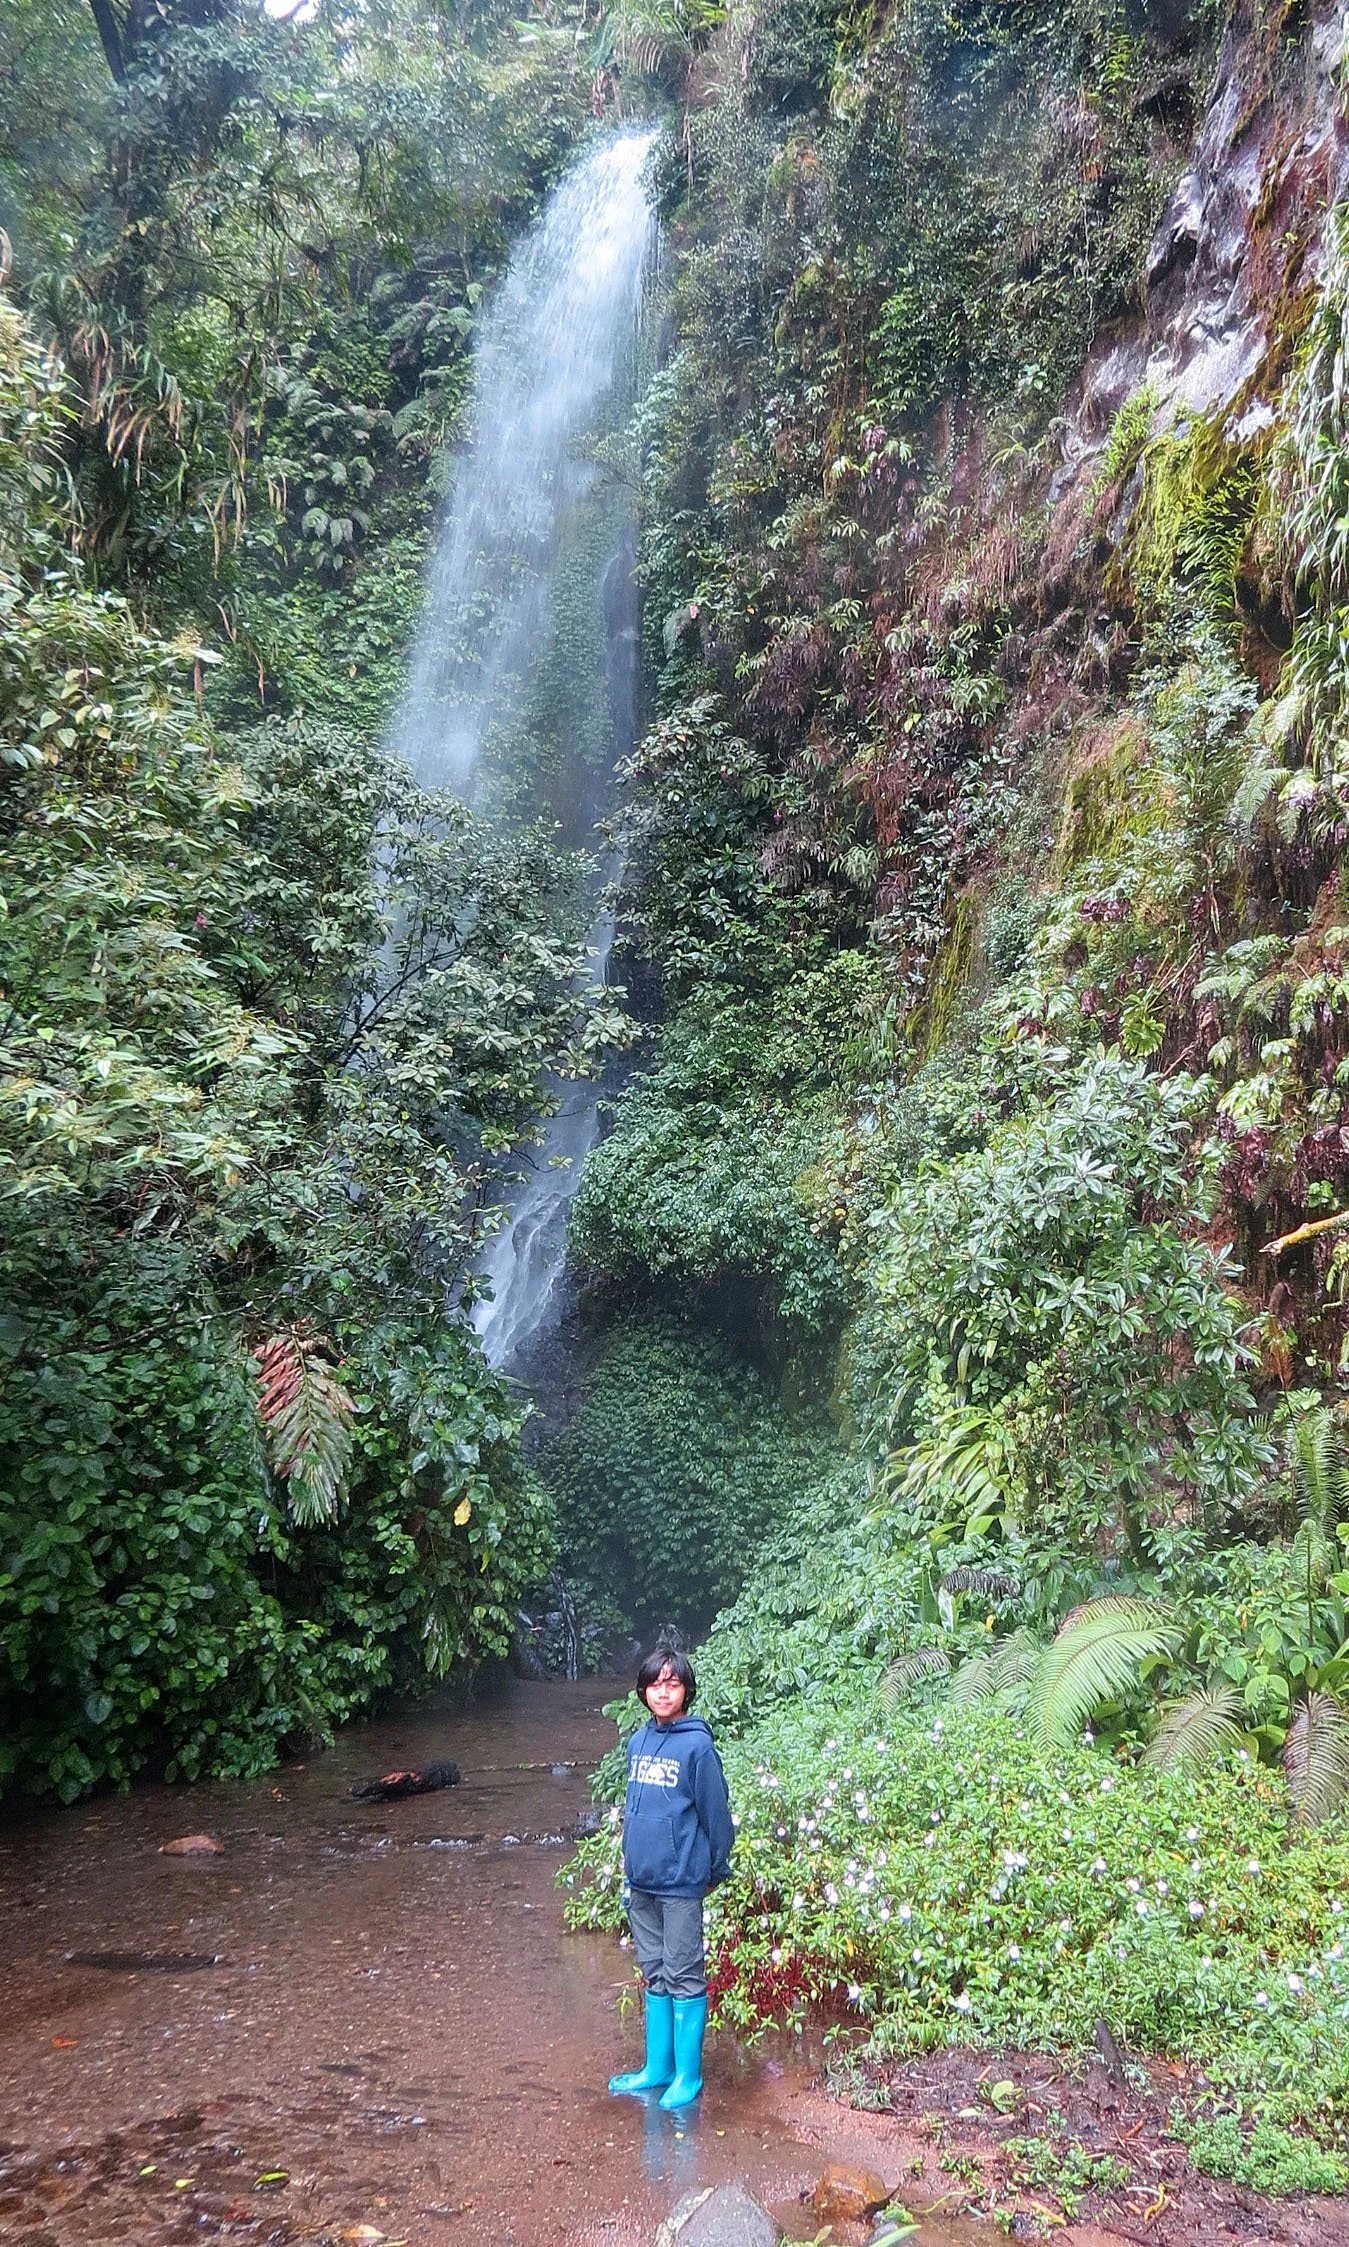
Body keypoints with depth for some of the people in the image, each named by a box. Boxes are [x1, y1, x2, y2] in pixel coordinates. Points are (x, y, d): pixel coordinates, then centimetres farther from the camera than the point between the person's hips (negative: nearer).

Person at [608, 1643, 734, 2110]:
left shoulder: (697, 1745, -15)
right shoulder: (637, 1742, 5)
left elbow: (715, 1813, -9)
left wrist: (717, 1869, -1)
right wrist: (630, 1864, 17)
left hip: (680, 1882, -6)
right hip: (640, 1881, 7)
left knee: (684, 1978, 5)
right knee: (655, 1977, 17)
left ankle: (688, 2076, 18)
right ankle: (657, 2068, 29)